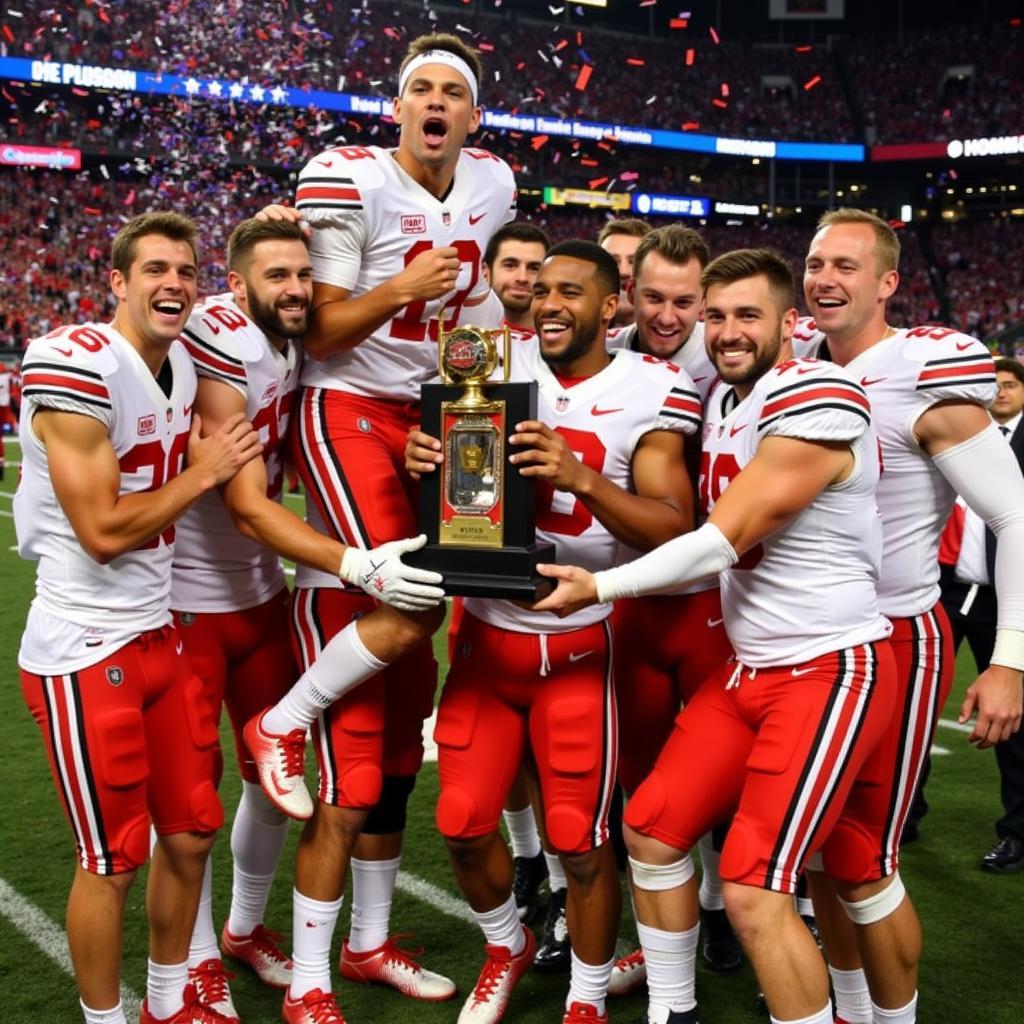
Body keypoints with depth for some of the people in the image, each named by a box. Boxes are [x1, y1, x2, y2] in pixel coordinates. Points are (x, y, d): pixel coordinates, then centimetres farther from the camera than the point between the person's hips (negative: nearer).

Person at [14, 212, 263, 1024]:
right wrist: (203, 473, -10)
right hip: (87, 648, -8)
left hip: (165, 632, 8)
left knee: (191, 835, 16)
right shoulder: (77, 367, -18)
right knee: (113, 860, 3)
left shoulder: (184, 366, 8)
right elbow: (104, 531, -21)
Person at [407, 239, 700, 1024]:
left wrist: (582, 476, -30)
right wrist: (422, 456, -16)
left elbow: (674, 528, -15)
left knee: (580, 841, 2)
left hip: (576, 645, -3)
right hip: (486, 634, 4)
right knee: (463, 823, 7)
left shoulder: (651, 391, -8)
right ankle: (507, 946, 36)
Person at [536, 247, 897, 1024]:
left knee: (753, 891, -14)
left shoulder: (815, 402, -19)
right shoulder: (722, 399, 10)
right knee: (652, 830, 10)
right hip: (749, 667, 9)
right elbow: (706, 527, 20)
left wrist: (600, 588, -13)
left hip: (830, 670, -9)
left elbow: (726, 540, -19)